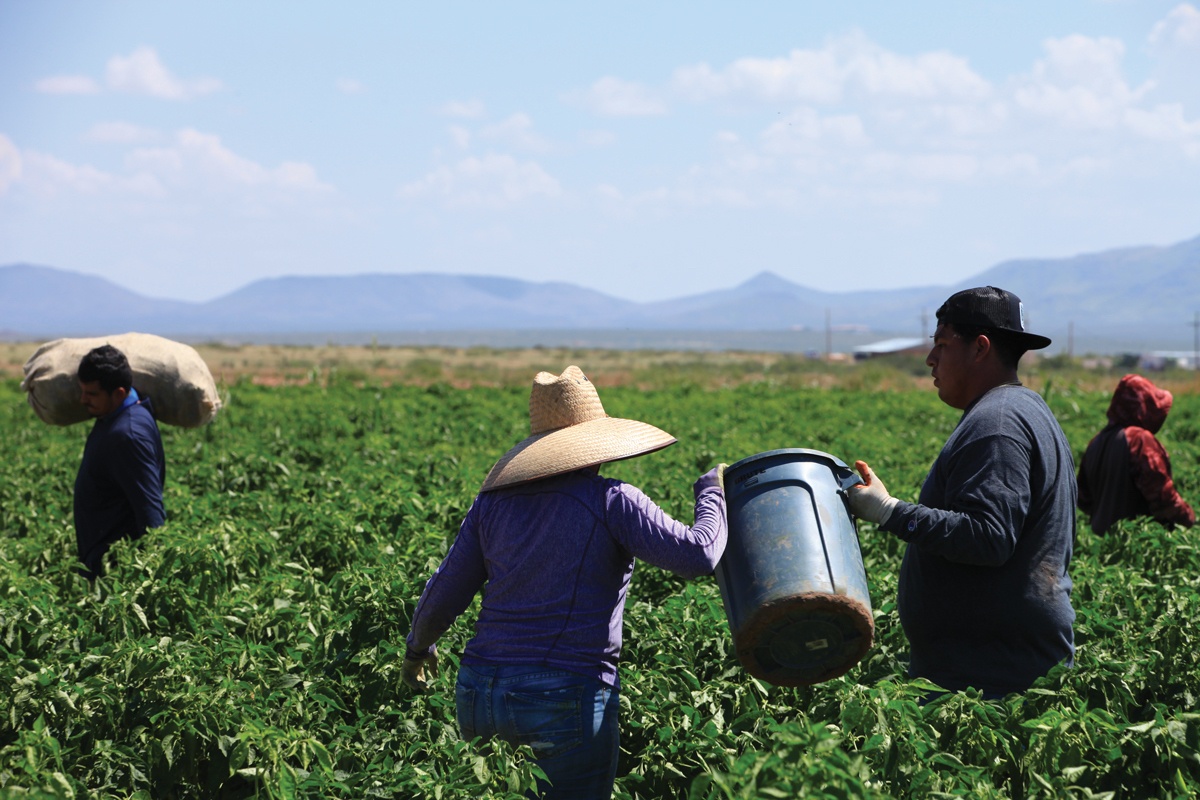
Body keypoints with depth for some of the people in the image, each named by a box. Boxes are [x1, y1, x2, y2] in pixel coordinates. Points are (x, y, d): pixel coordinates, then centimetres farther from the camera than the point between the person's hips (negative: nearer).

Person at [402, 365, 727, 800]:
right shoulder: (611, 501, -5)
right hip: (568, 695, -5)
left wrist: (417, 648, 34)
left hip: (479, 693, 5)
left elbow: (444, 592, 15)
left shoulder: (494, 500, 10)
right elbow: (698, 555, -11)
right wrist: (712, 493, 8)